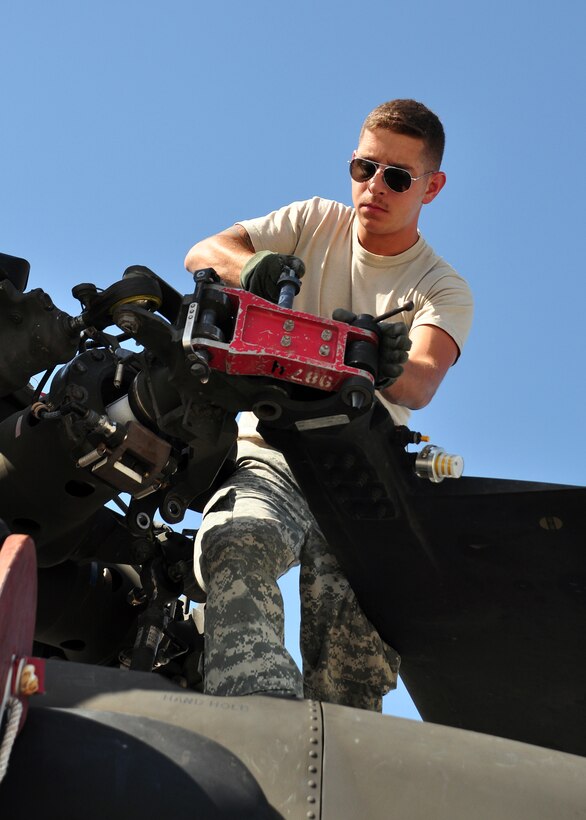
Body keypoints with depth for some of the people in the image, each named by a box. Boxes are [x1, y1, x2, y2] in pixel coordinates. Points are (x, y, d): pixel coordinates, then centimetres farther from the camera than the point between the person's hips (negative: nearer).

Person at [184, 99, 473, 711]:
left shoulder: (443, 289, 6)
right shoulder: (314, 223, 12)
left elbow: (423, 382, -15)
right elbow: (201, 253, 0)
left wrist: (388, 367, -41)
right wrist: (252, 262, -25)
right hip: (272, 453, 0)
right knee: (236, 540, -35)